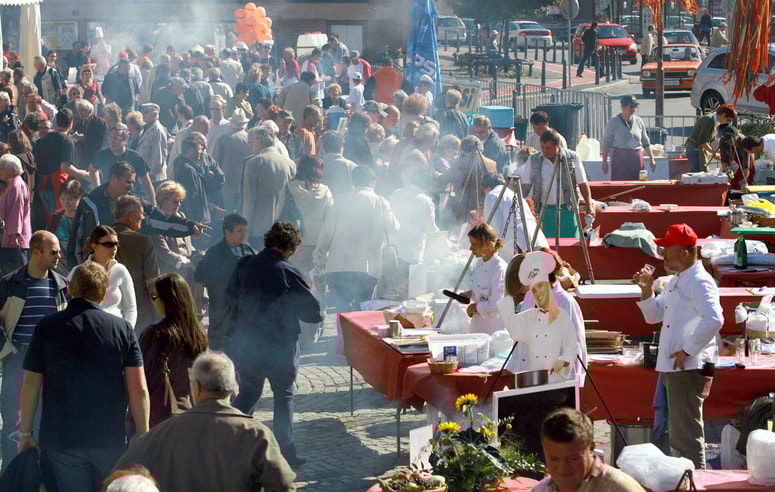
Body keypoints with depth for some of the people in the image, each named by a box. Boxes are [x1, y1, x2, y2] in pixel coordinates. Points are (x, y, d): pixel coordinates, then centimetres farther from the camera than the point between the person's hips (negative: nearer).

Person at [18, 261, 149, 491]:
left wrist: (25, 433, 6)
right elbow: (139, 390, -6)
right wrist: (143, 437, 3)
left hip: (61, 440, 0)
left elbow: (31, 386, -3)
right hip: (111, 439, 0)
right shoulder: (122, 329, -3)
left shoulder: (46, 327, -3)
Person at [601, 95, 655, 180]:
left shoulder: (639, 121, 11)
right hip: (620, 158, -4)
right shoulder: (614, 121, -1)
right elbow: (606, 143, 0)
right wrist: (604, 161, -5)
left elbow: (646, 143, 18)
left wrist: (651, 159, 15)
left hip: (637, 158, 4)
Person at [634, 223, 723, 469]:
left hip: (690, 366, -10)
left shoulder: (699, 282, -13)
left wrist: (689, 351, -22)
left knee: (687, 431, -9)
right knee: (679, 433, 15)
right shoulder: (675, 282, 18)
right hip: (673, 366, 10)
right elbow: (653, 315, 25)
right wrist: (647, 290, 8)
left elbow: (714, 320, -27)